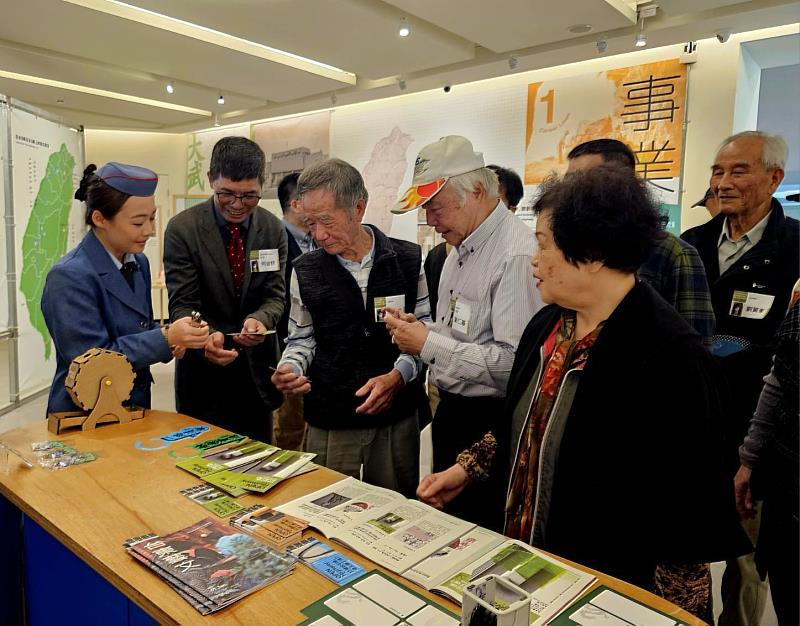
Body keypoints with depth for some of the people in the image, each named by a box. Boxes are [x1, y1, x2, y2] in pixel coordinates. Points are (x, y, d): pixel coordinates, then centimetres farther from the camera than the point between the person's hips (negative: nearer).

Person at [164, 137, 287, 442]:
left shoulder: (273, 229, -2)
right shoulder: (182, 229, -10)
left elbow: (276, 295, -3)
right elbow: (182, 304, -12)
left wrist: (260, 319, -26)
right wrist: (205, 336, -33)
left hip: (258, 370, 3)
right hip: (204, 370, -2)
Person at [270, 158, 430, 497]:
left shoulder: (408, 260, -4)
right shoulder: (305, 270, 0)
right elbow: (302, 339, 9)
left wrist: (399, 375, -16)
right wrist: (290, 367, -11)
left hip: (396, 415, 0)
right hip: (329, 420, 1)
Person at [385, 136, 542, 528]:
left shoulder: (517, 254, -22)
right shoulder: (461, 249, 9)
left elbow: (514, 362, -29)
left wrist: (429, 344, -21)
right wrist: (420, 331, -1)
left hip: (488, 423, -9)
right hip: (450, 411, 9)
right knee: (446, 521, 23)